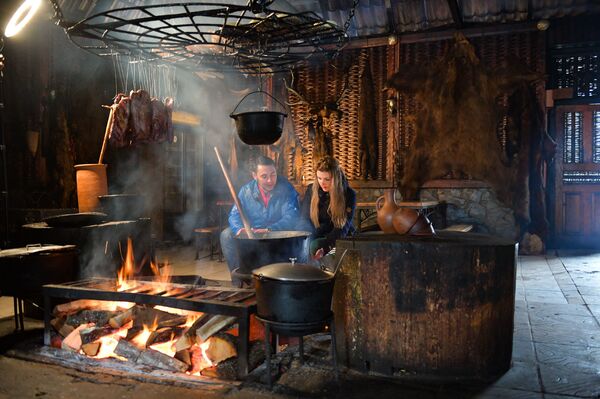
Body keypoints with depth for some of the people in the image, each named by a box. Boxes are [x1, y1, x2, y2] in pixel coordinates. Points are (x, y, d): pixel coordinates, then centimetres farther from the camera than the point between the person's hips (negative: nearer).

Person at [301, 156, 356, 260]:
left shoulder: (349, 194, -10)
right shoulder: (311, 190, 0)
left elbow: (343, 228, -16)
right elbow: (304, 220, 3)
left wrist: (325, 246, -32)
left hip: (339, 238, -3)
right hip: (316, 237, 4)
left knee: (316, 245, -33)